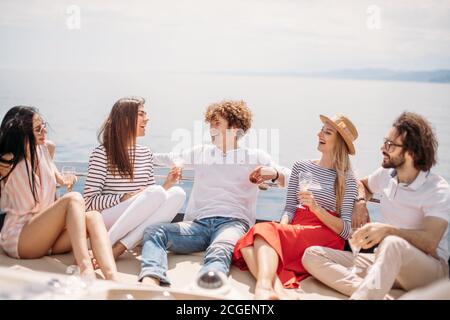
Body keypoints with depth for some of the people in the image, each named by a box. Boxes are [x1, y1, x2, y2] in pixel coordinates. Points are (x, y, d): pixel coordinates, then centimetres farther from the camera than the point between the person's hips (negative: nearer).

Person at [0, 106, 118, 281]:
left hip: (48, 237, 6)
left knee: (92, 217, -24)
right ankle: (85, 270, -48)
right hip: (17, 239, -6)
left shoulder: (46, 149, 8)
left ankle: (113, 279, -46)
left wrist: (61, 179, 19)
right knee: (73, 199, -30)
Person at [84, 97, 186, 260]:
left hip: (136, 226, 6)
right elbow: (90, 201, -8)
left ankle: (118, 248, -28)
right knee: (156, 192, -29)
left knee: (177, 193, -20)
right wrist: (126, 197, -19)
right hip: (106, 220, -6)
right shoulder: (102, 153, -3)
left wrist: (167, 184, -4)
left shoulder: (146, 154, 16)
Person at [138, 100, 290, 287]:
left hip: (233, 222, -3)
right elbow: (168, 158, 35)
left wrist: (274, 173, -8)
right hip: (199, 223, 4)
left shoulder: (256, 157, 17)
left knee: (219, 252, -40)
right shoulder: (201, 153, 27)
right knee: (153, 231, -27)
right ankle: (149, 285, -53)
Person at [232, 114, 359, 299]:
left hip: (325, 237, -4)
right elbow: (289, 208, 13)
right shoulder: (300, 167, 18)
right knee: (247, 244, -29)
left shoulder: (347, 180, 8)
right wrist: (282, 228, -10)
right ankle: (279, 291, -52)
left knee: (265, 230, -33)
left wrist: (317, 208, -16)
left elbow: (345, 230, 0)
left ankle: (264, 287, -57)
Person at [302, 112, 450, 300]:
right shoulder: (386, 174, 7)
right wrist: (361, 202, 8)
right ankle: (377, 293, -34)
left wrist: (387, 230, -40)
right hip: (387, 261, 6)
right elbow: (363, 184, 30)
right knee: (311, 255, -15)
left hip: (430, 268, -6)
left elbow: (430, 242, -25)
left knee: (392, 244, -44)